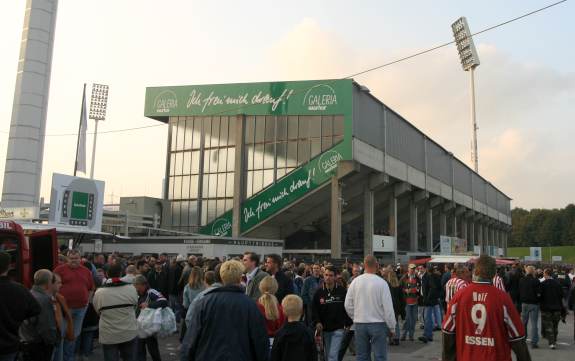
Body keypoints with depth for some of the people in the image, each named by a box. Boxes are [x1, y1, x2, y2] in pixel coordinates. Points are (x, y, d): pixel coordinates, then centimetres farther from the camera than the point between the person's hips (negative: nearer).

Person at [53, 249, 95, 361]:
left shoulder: (86, 271, 9)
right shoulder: (60, 269, -4)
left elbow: (90, 288, 17)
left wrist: (87, 301, 9)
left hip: (81, 308, 4)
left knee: (75, 334, 14)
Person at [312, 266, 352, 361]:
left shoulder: (342, 291, -5)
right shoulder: (319, 292, 0)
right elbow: (314, 310, 2)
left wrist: (348, 324, 0)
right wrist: (317, 322, -12)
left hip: (338, 329, -3)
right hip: (324, 329, 3)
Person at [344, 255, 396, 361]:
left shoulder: (355, 282, -2)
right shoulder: (381, 283, -11)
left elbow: (348, 305, 3)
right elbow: (388, 308, -9)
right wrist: (391, 327, 1)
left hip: (359, 324, 3)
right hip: (378, 324, -3)